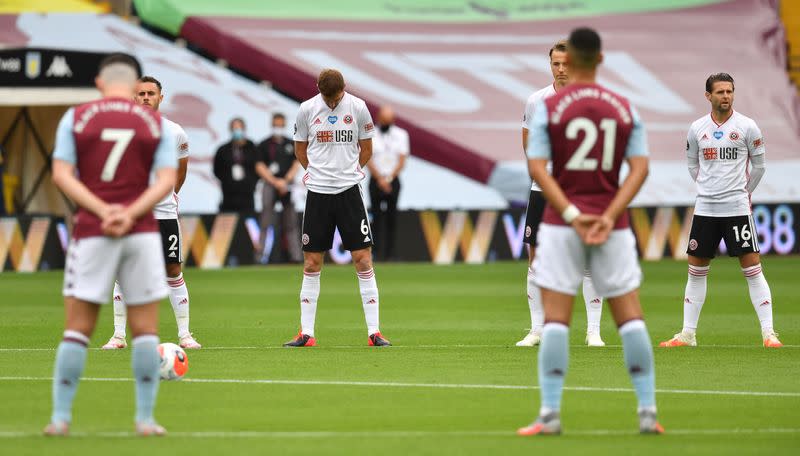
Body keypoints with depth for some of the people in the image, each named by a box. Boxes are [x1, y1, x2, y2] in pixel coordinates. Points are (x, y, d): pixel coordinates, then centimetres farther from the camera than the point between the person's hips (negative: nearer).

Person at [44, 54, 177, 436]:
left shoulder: (76, 118, 4)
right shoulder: (156, 124, 6)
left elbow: (62, 175, -4)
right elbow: (166, 180, -3)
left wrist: (103, 211, -10)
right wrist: (130, 214, -12)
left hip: (91, 232, 0)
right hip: (141, 232, 0)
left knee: (78, 328, 4)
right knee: (145, 328, 6)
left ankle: (60, 416, 3)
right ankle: (145, 418, 4)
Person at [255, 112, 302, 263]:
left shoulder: (291, 144, 12)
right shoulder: (264, 145, 4)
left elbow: (296, 164, 9)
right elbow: (260, 167, -1)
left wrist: (285, 180, -5)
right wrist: (275, 182, -10)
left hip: (288, 186, 2)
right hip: (270, 185, -2)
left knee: (291, 222, 1)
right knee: (265, 222, -7)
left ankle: (295, 255, -1)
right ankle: (260, 255, -10)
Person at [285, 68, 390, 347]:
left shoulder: (358, 107, -1)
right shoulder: (307, 110, 1)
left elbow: (366, 150, 10)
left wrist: (348, 173, 8)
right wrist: (318, 174, 8)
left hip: (349, 192, -1)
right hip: (317, 193, 1)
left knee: (363, 260, -5)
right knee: (312, 263, 3)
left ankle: (373, 332, -2)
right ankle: (306, 333, 9)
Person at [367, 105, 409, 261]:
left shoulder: (400, 135, 8)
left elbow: (402, 160, 2)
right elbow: (367, 159, -4)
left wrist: (389, 179, -9)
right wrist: (380, 179, -14)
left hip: (393, 180, 1)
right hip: (376, 180, -1)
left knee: (391, 217, -3)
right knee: (377, 217, -7)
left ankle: (390, 254, -3)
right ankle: (378, 253, -9)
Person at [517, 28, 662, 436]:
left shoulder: (549, 108, -3)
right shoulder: (625, 109, 5)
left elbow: (537, 168, -10)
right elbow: (639, 168, -3)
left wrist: (572, 215, -13)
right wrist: (609, 216, -10)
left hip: (561, 222, -2)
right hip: (613, 225, 2)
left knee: (555, 320, -1)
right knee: (631, 316, 5)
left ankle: (550, 414, -6)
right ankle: (648, 412, 3)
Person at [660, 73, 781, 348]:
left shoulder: (746, 126, -3)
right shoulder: (697, 128, 5)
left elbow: (758, 164, 8)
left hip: (737, 208, -3)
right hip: (705, 208, 3)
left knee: (752, 268, -8)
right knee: (696, 271, 8)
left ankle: (768, 333, -6)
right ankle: (688, 334, 16)